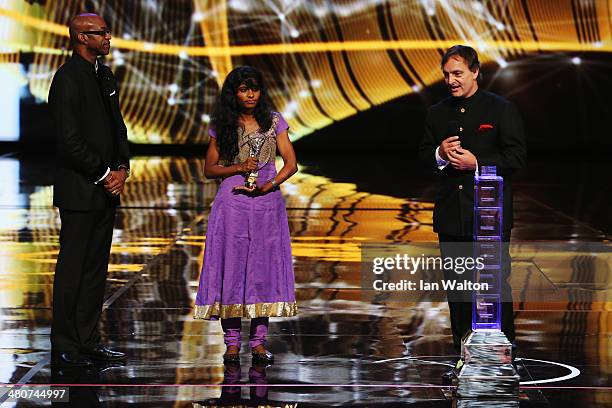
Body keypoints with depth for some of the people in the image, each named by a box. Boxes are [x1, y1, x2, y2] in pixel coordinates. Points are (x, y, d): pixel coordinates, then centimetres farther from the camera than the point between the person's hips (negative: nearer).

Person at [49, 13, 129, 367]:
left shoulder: (105, 76, 14)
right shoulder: (68, 78, -13)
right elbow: (69, 140, -18)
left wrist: (122, 169, 3)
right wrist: (104, 175, -12)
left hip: (107, 190, 8)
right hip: (80, 191, -8)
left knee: (97, 268, 11)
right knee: (73, 268, -2)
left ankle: (88, 340, 17)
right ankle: (65, 347, 3)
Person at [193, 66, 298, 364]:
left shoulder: (273, 121, 6)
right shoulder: (222, 126, 7)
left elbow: (291, 163, 1)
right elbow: (210, 169, 8)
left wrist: (268, 185, -14)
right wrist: (238, 167, -9)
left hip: (267, 204, 0)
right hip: (232, 203, 0)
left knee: (264, 268, 0)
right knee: (230, 267, -3)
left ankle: (258, 341, 5)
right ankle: (232, 342, 1)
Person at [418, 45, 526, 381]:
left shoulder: (501, 110, -2)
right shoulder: (437, 113, 11)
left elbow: (517, 156, -6)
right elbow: (424, 154, 16)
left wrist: (477, 162, -16)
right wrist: (439, 154, -7)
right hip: (451, 216, 5)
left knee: (496, 285, -2)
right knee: (457, 287, 8)